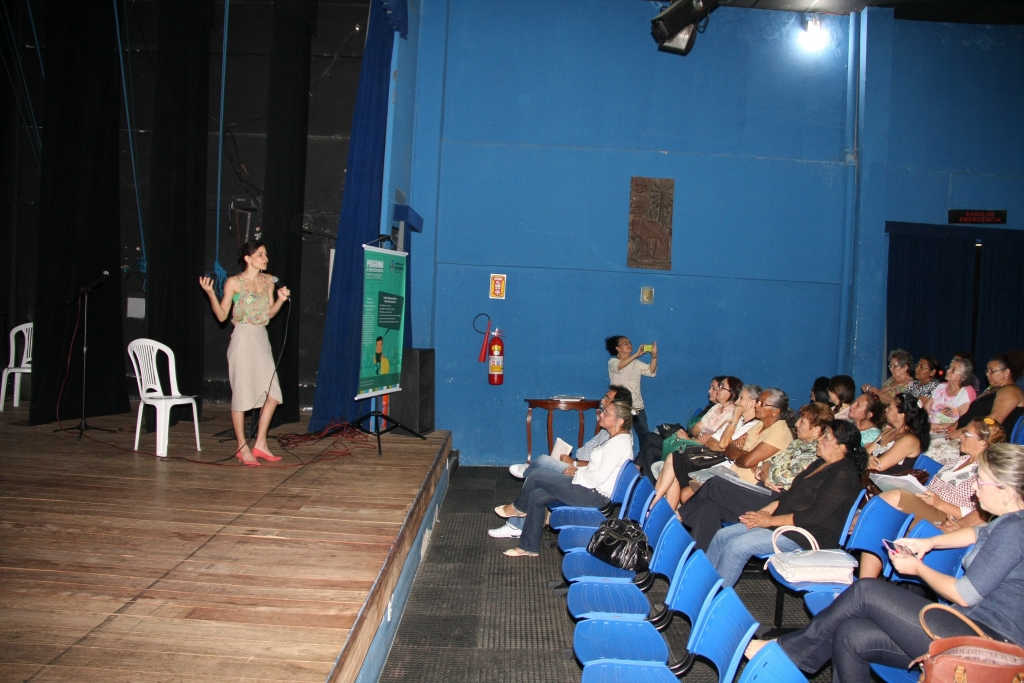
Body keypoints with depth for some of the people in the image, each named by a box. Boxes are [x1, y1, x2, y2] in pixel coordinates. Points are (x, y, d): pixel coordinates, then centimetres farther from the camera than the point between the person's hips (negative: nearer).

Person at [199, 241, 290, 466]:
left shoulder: (268, 280, 9)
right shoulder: (234, 282, -6)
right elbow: (222, 315, -4)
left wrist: (281, 299, -2)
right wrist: (210, 293, -17)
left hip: (262, 339, 6)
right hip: (243, 339, -6)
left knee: (273, 394, 2)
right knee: (241, 394, -1)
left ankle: (260, 444, 14)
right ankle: (243, 448, 8)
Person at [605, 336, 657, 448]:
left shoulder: (636, 363, 14)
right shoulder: (612, 362, -2)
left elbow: (651, 372, 1)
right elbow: (619, 366, -26)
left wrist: (654, 355, -14)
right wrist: (637, 354, -33)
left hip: (637, 407, 5)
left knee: (645, 436, 7)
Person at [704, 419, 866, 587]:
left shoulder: (843, 476, -17)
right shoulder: (820, 464, 14)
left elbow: (814, 516, -23)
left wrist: (770, 520, -17)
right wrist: (763, 512, 1)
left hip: (807, 537, -10)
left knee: (736, 547, -23)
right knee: (722, 536, -1)